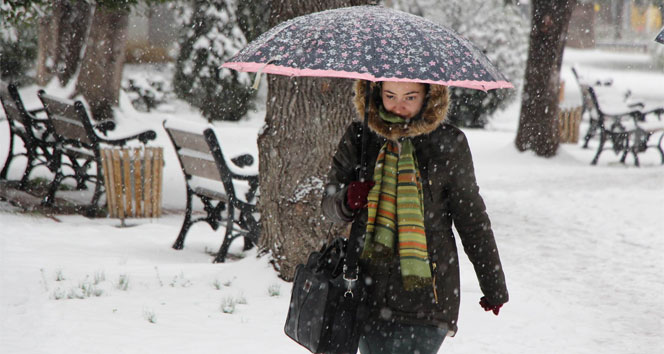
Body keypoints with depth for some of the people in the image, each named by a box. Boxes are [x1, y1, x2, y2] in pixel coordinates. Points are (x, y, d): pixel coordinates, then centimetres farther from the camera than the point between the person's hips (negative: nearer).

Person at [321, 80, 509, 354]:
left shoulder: (449, 144, 1)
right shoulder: (358, 138, 5)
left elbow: (473, 219, 8)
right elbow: (329, 203, 12)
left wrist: (493, 286, 13)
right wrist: (347, 200, -13)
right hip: (370, 288, 3)